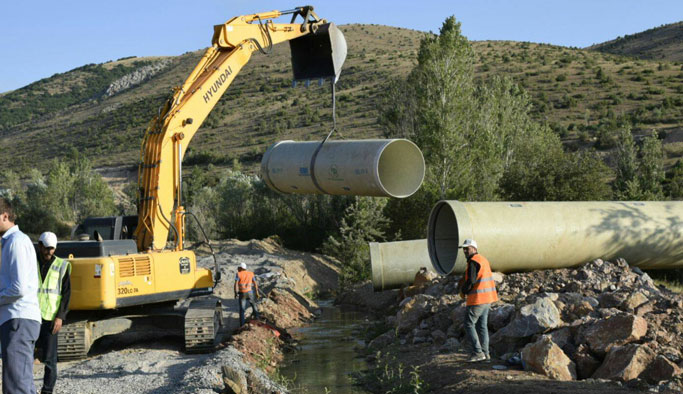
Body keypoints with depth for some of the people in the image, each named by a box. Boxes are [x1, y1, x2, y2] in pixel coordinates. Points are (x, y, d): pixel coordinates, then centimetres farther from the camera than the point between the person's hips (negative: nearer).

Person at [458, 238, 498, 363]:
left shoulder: (473, 262, -15)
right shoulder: (483, 259, 16)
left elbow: (470, 281, -21)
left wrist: (463, 291, -3)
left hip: (477, 299, -9)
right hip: (488, 298, 9)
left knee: (469, 325, -2)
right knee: (482, 325, 13)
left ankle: (477, 352, -7)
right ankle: (485, 353, 14)